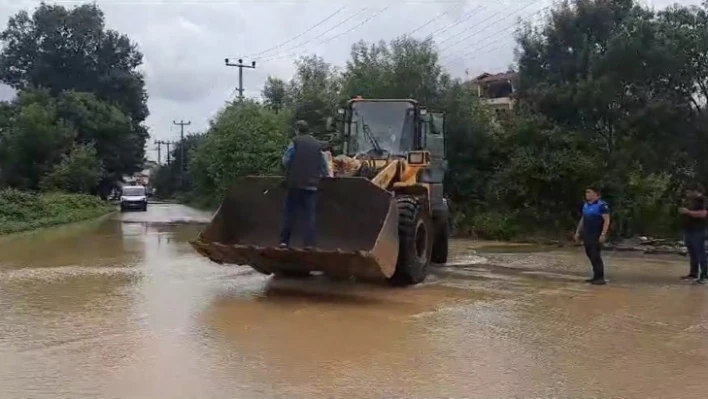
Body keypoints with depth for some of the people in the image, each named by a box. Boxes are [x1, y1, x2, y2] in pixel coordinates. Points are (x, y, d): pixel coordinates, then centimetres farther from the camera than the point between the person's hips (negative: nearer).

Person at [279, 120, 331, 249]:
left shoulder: (295, 142, -1)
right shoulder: (318, 144, 9)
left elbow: (285, 160, -1)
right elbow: (324, 165, 10)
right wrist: (325, 174, 29)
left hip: (295, 182, -2)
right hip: (312, 184, 2)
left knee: (289, 212, 6)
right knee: (310, 214, 3)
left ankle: (284, 241, 6)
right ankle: (309, 243, -4)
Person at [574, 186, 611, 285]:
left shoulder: (602, 205, -11)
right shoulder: (586, 205, 14)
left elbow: (606, 220, -15)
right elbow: (582, 219, 21)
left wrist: (603, 234, -21)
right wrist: (578, 232, 17)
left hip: (596, 236, -8)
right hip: (587, 235, 8)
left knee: (596, 256, -9)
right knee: (590, 255, 9)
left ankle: (600, 278, -5)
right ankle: (596, 276, 16)